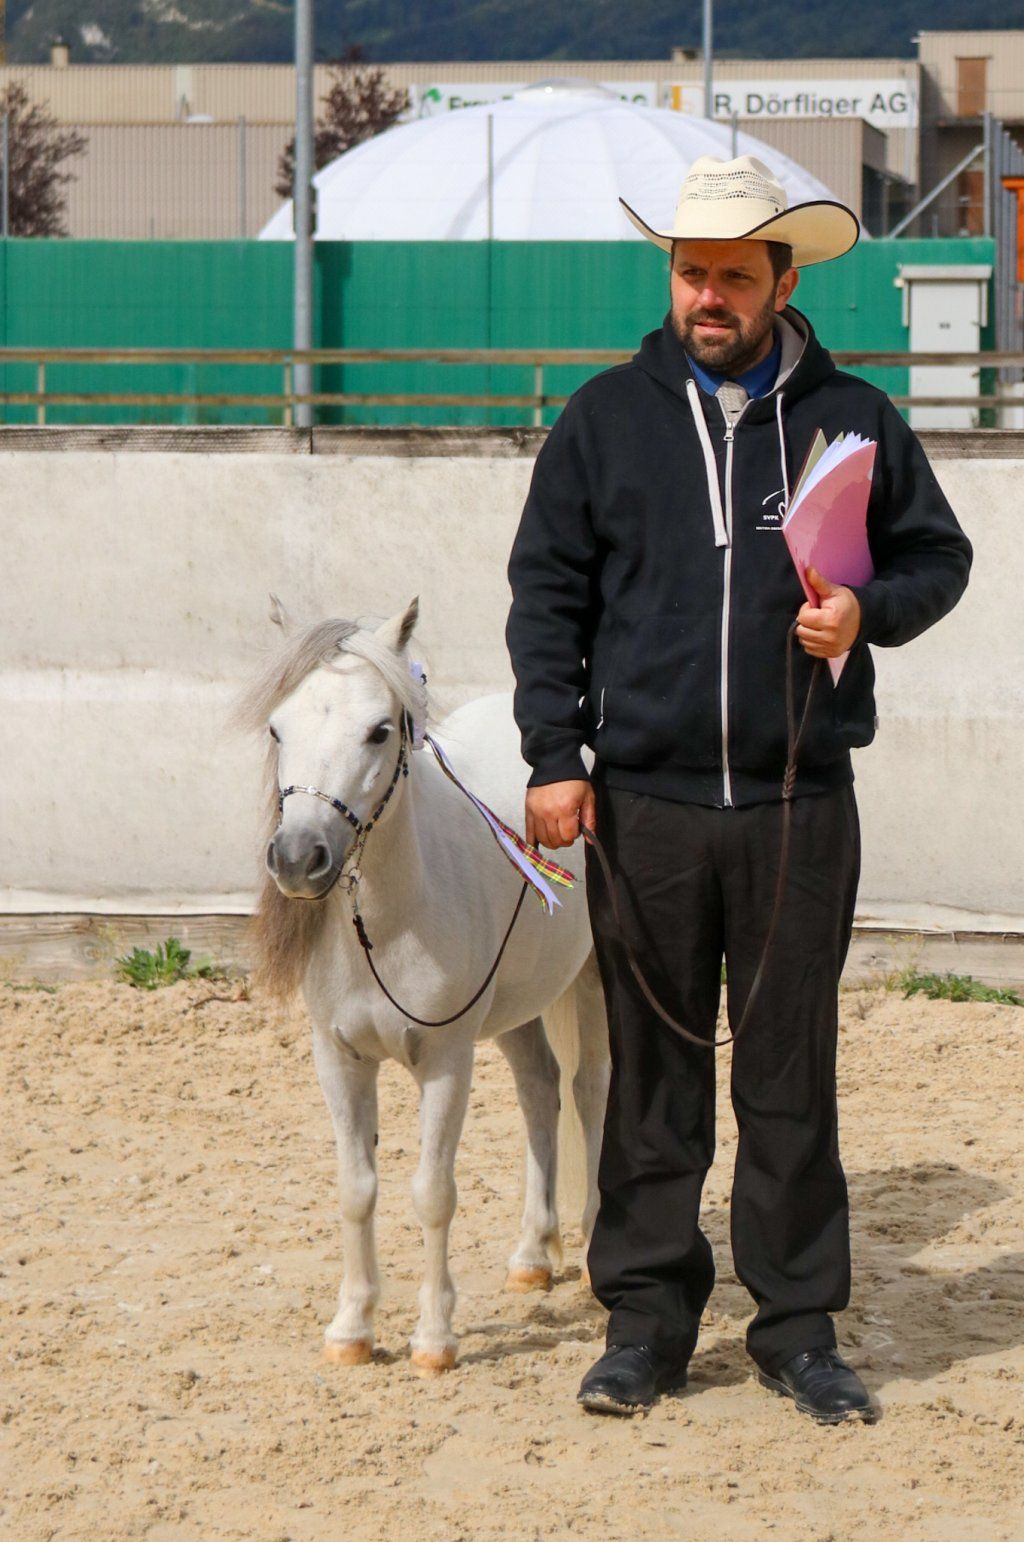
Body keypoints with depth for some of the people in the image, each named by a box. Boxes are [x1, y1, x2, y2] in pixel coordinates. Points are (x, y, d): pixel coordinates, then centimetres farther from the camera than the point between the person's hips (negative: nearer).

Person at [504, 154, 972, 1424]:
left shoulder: (851, 419, 4)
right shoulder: (606, 418, 4)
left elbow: (939, 555, 13)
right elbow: (545, 593, 6)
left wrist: (871, 611, -9)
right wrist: (555, 758, -2)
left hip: (798, 804, 0)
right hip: (645, 804, 0)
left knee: (793, 1077, 5)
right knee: (652, 1072, 6)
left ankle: (799, 1327, 14)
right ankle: (647, 1315, 15)